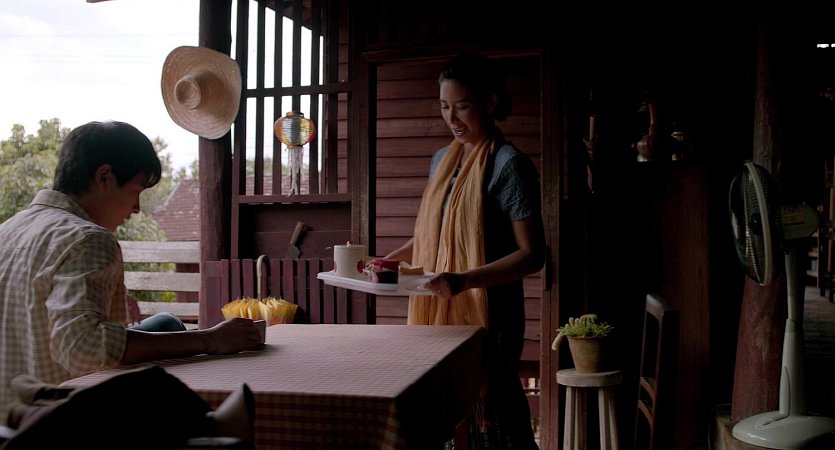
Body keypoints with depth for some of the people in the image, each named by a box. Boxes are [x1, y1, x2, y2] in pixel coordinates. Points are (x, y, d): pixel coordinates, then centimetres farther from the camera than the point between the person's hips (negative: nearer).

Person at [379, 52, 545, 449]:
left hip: (486, 316, -6)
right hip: (437, 313, 6)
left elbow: (532, 255, -14)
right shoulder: (442, 160, 13)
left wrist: (464, 279, -26)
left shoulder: (509, 165, -10)